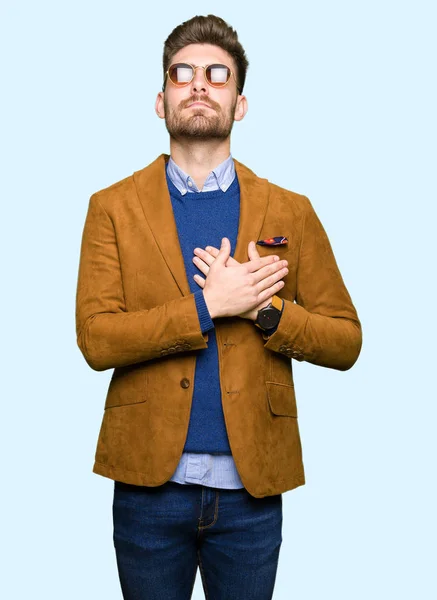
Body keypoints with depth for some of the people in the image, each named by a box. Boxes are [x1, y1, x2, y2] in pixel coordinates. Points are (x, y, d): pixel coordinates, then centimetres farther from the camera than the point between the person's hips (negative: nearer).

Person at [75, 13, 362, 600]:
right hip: (150, 481, 0)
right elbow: (96, 340, -9)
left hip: (253, 486, 1)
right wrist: (208, 305, -17)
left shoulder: (291, 213, 3)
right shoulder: (113, 207, 1)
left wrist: (264, 309, -15)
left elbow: (345, 342, 1)